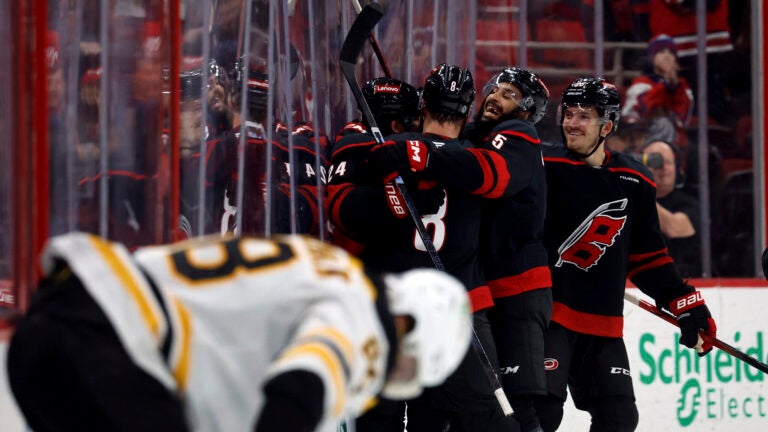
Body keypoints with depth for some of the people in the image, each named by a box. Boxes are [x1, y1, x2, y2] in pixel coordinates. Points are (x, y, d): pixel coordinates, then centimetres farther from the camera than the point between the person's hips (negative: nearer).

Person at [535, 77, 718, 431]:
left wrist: (687, 305, 12)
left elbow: (647, 256, 16)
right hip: (548, 312, -5)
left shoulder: (635, 183, 8)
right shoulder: (545, 167, -6)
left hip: (603, 323, 5)